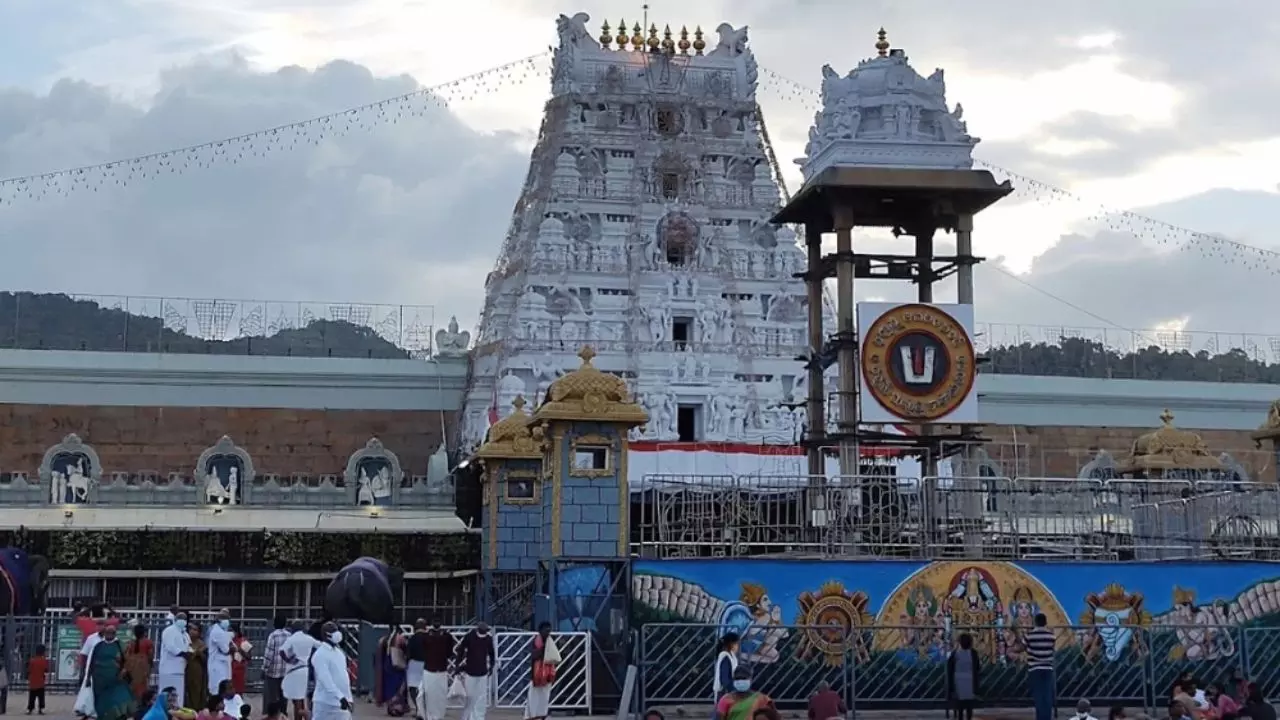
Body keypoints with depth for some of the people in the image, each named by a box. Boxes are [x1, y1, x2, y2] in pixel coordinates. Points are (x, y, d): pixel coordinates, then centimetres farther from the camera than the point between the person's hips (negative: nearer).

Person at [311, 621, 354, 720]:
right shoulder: (320, 654, -14)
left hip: (342, 704, 8)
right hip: (326, 704, -8)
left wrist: (349, 698, 17)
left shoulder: (339, 652, 13)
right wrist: (340, 697, -31)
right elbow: (325, 679, -23)